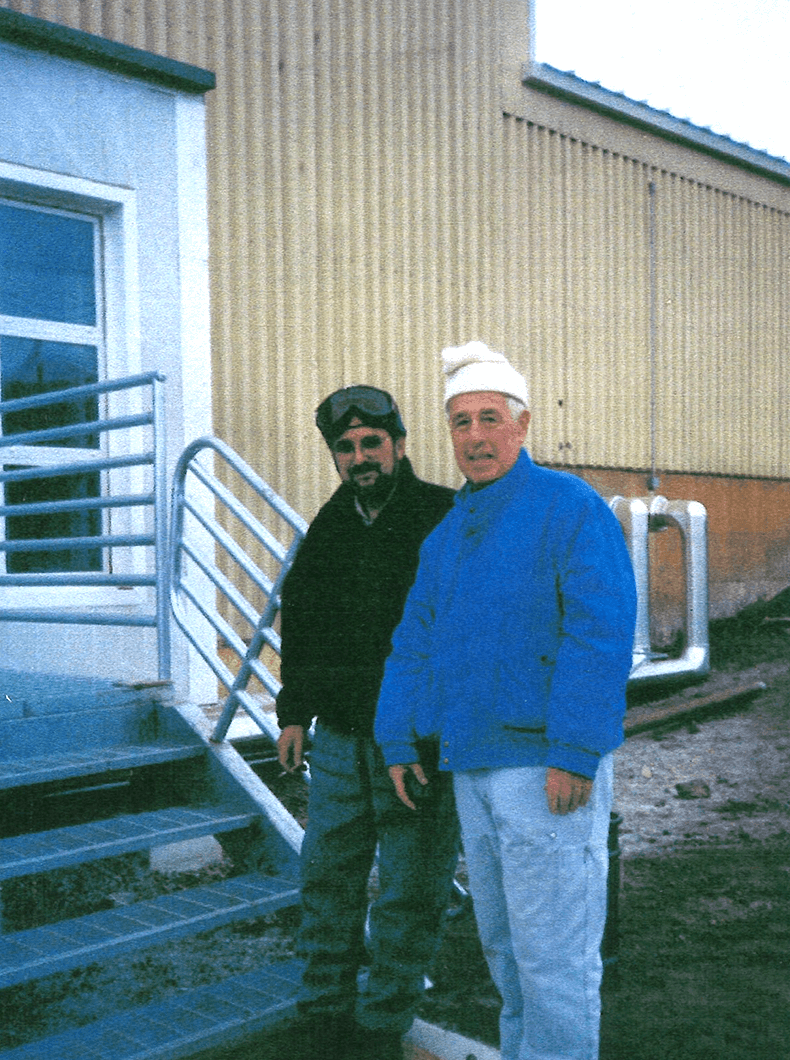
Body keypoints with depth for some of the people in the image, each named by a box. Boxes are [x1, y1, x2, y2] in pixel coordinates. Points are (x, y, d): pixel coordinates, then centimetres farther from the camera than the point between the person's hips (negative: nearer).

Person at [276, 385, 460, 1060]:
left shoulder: (447, 521, -8)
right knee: (329, 878, 13)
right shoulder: (328, 530, 10)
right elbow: (301, 626, 19)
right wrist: (295, 713, 16)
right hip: (338, 738, 5)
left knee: (410, 892, 6)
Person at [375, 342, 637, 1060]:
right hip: (474, 768, 8)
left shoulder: (572, 508, -9)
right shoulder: (446, 536, 15)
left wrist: (575, 754, -22)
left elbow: (602, 633, -18)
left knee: (552, 951, -1)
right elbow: (415, 642, 16)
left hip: (546, 767, -8)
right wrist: (398, 743, 9)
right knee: (503, 943, 19)